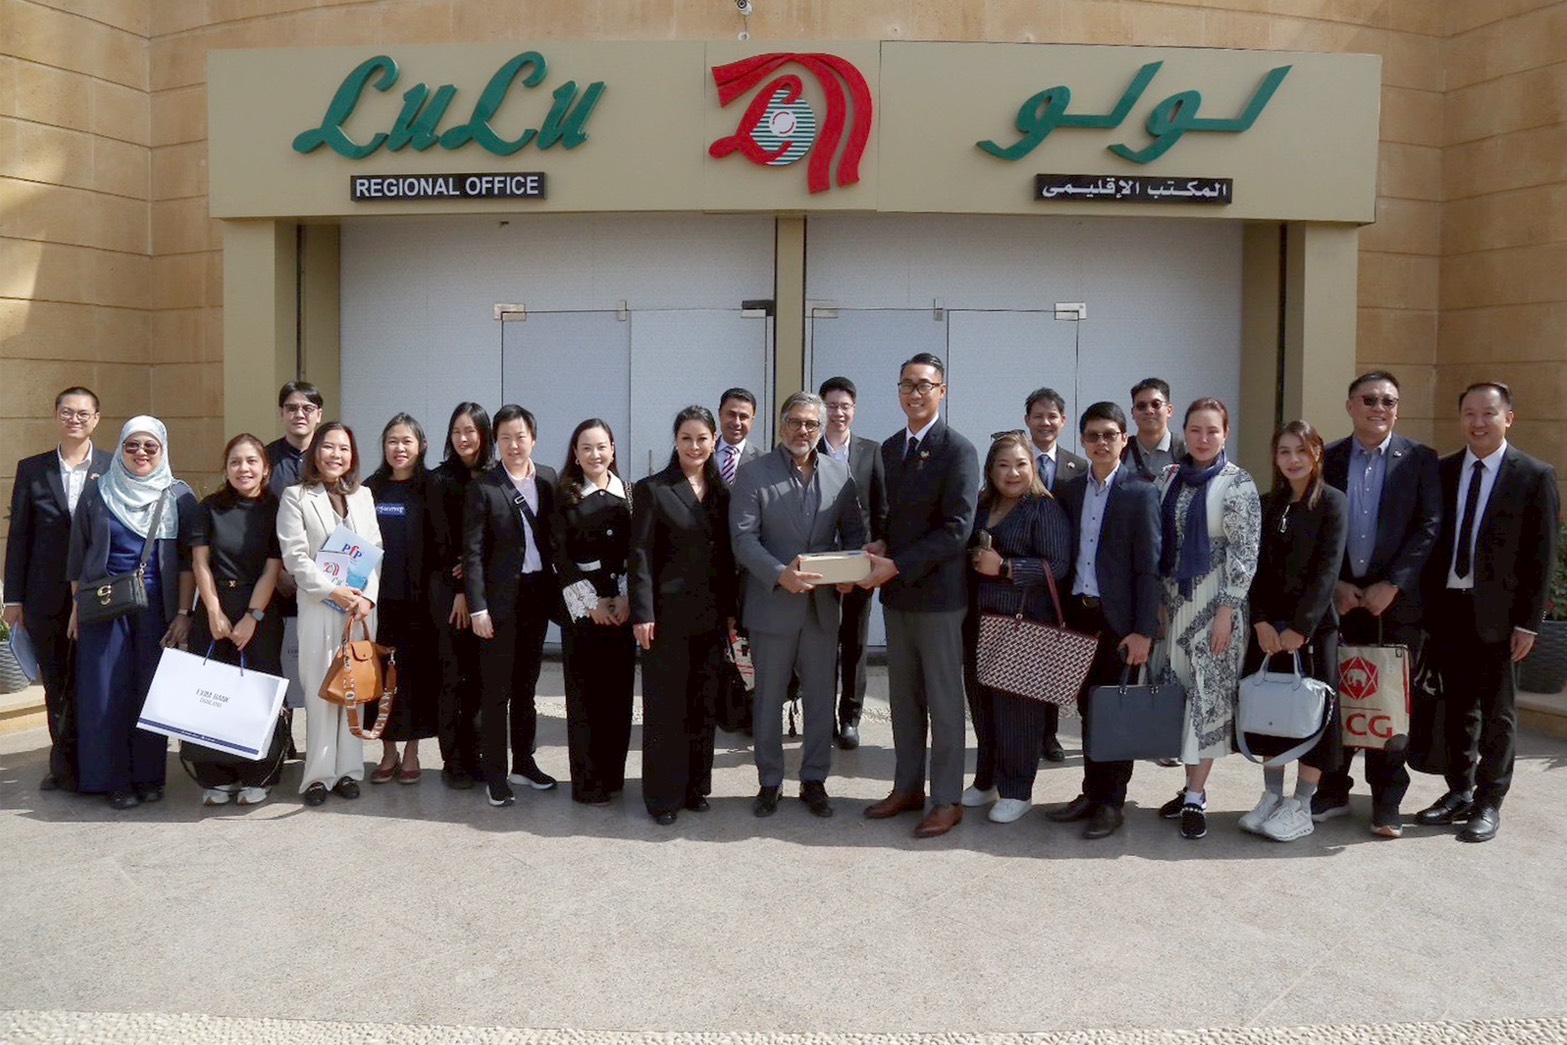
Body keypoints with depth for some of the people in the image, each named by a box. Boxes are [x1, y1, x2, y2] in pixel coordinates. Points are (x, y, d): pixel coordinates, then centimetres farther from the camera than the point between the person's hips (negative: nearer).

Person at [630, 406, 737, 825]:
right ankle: (663, 795, 12)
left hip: (711, 615, 4)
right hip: (668, 614, -4)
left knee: (703, 705, 11)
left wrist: (731, 610, 7)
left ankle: (696, 787, 23)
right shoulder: (652, 489, -3)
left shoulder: (722, 491, 10)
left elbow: (728, 555, 11)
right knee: (665, 707, 3)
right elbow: (640, 555, -7)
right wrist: (642, 613, -13)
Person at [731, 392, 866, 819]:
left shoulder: (839, 473, 6)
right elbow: (744, 538, -11)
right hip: (772, 604, -3)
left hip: (822, 604, 3)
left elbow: (853, 531, 10)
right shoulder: (753, 473, -4)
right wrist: (780, 574, -24)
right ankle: (769, 782, 23)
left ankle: (814, 781, 25)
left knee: (820, 698, 10)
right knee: (769, 700, 9)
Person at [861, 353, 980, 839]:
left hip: (938, 593, -7)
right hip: (896, 592, 7)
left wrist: (896, 565, -20)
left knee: (943, 702, 3)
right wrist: (880, 545, -1)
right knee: (903, 697, 15)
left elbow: (957, 528, -18)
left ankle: (947, 801, 13)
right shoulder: (890, 448, 12)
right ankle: (907, 787, 27)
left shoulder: (958, 450, -11)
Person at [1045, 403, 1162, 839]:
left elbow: (1149, 567, -9)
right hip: (1080, 613, 5)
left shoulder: (1140, 493, -6)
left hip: (1119, 618, -5)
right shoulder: (1071, 489, 9)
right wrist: (1063, 613, 2)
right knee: (1088, 706, 12)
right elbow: (1067, 554, 9)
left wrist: (1144, 631, -14)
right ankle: (1091, 793, 23)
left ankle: (1112, 803, 15)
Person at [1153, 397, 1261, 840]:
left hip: (1214, 603, -5)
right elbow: (1157, 542, 10)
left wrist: (1226, 612, -15)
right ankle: (1191, 786, 18)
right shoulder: (1169, 478, 8)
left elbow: (1245, 553, -11)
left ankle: (1196, 798, 5)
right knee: (1179, 693, 7)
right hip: (1172, 600, 5)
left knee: (1209, 694, -1)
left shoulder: (1238, 485, -7)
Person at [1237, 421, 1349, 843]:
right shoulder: (1267, 504, 10)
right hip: (1268, 627, 5)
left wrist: (1300, 628, -16)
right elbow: (1256, 568, 5)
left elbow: (1327, 570, -11)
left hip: (1313, 626, -5)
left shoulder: (1332, 503, -5)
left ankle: (1301, 807, 10)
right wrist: (1261, 622, -8)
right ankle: (1272, 797, 21)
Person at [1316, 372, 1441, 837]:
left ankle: (1387, 802, 17)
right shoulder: (1327, 460, 5)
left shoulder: (1419, 459, 1)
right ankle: (1333, 792, 19)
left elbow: (1429, 527, -5)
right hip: (1339, 598, 1)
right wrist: (1334, 585, -7)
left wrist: (1392, 585, -12)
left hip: (1395, 600, -1)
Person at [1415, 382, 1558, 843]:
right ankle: (1459, 792, 27)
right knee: (1457, 705, 14)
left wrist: (1528, 622, -9)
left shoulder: (1535, 476, -4)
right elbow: (1430, 540, 8)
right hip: (1447, 606, 4)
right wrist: (1426, 604, 2)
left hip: (1496, 612, -3)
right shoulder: (1442, 471, 7)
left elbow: (1542, 556, -5)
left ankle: (1489, 802, 18)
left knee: (1496, 710, 7)